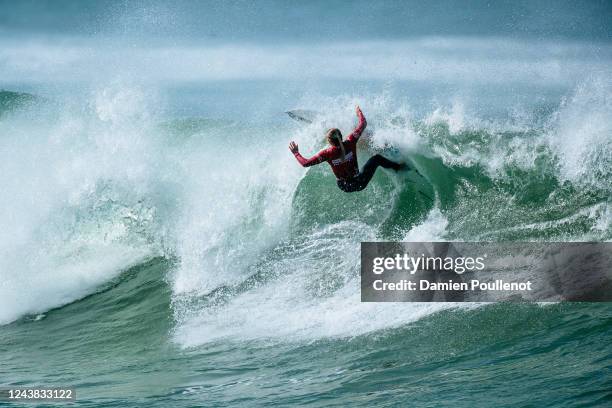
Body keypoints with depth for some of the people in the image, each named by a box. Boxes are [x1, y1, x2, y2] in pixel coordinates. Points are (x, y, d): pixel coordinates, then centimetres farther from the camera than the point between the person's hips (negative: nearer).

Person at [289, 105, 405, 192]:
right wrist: (359, 112, 12)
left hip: (345, 187, 0)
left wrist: (296, 153, -4)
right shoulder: (350, 143, -20)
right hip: (359, 183, 0)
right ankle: (398, 167, 33)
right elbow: (363, 124, -8)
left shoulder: (327, 154, -22)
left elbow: (305, 163, -21)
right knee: (377, 158, 19)